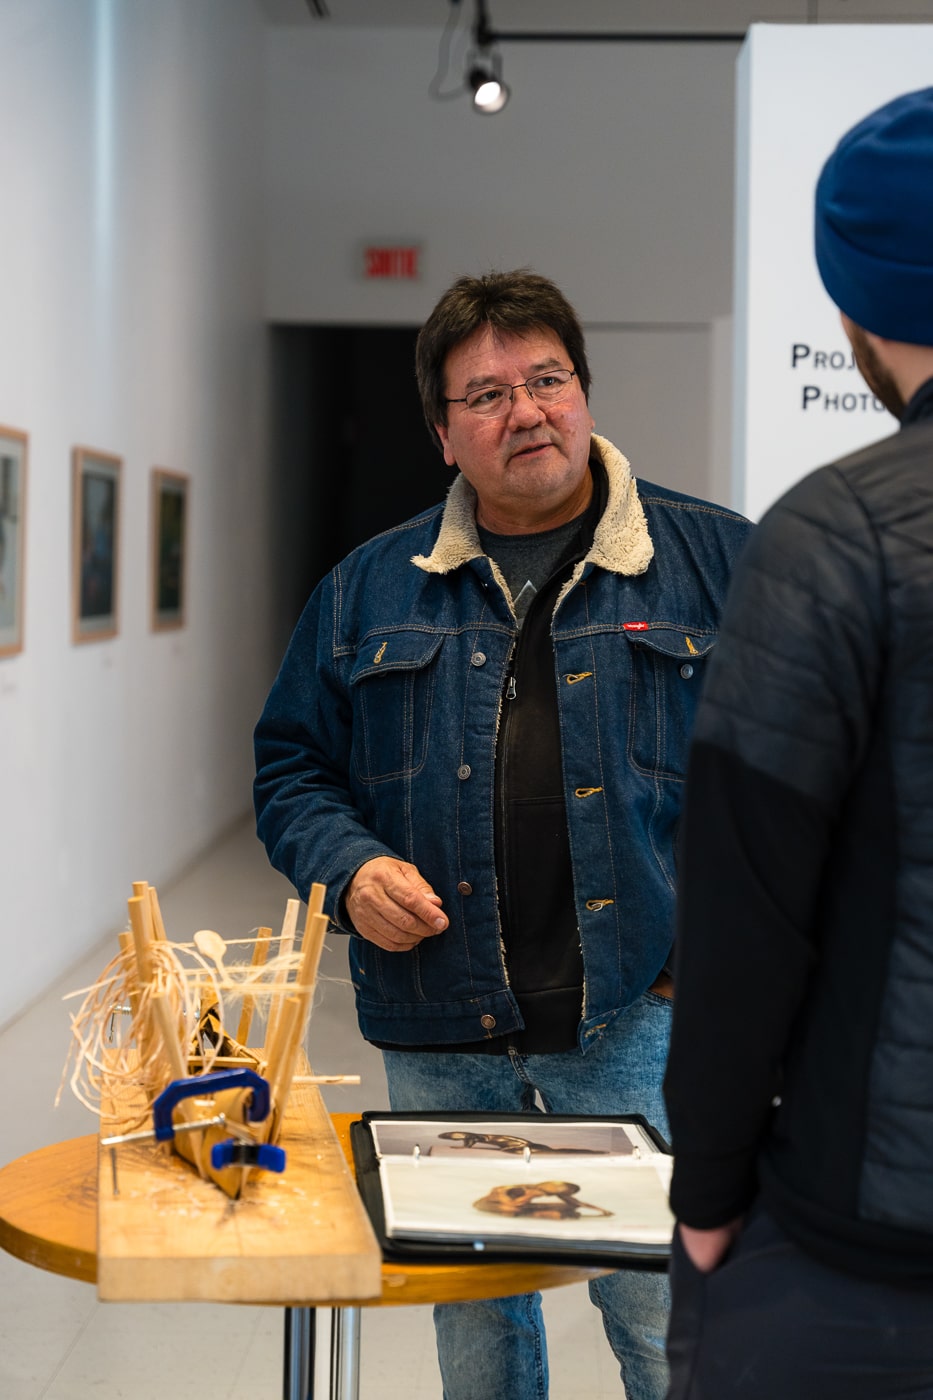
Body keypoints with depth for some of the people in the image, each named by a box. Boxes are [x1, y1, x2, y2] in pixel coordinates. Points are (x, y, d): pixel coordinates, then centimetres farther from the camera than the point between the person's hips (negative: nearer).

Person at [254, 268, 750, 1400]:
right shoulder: (368, 589, 9)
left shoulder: (713, 561, 2)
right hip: (439, 1035, 3)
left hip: (643, 1020, -3)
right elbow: (293, 765, 14)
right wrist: (349, 870, -6)